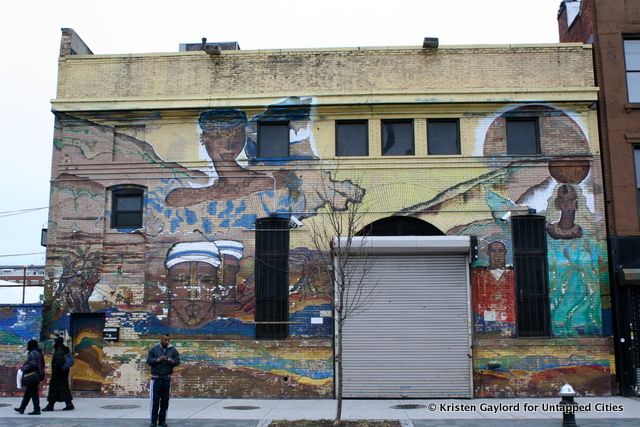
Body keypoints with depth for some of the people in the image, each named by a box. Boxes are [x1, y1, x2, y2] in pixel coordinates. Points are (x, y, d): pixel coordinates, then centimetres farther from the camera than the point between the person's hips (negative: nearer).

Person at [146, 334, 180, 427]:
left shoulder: (173, 350, 6)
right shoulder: (154, 349, 2)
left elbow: (178, 361, 5)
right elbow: (148, 360, -2)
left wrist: (172, 361, -16)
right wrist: (157, 360, -19)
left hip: (167, 378, 2)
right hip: (156, 378, -2)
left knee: (165, 400, 4)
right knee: (155, 400, -3)